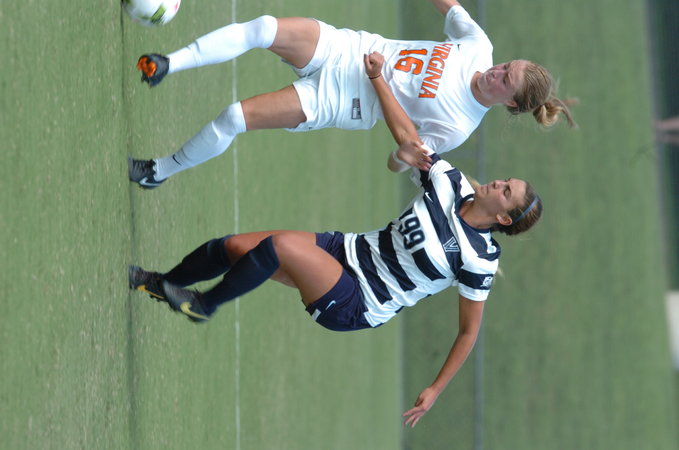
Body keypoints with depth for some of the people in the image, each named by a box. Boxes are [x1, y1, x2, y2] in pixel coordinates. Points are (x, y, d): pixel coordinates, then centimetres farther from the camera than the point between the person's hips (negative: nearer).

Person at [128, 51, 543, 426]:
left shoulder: (480, 259, -18)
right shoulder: (450, 186, -4)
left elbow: (469, 330, -11)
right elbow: (408, 137, 1)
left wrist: (435, 391, -12)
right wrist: (378, 79, -4)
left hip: (354, 307, -7)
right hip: (346, 251, 7)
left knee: (281, 245, -29)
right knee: (233, 247, 0)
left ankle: (205, 304, -4)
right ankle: (162, 284, 27)